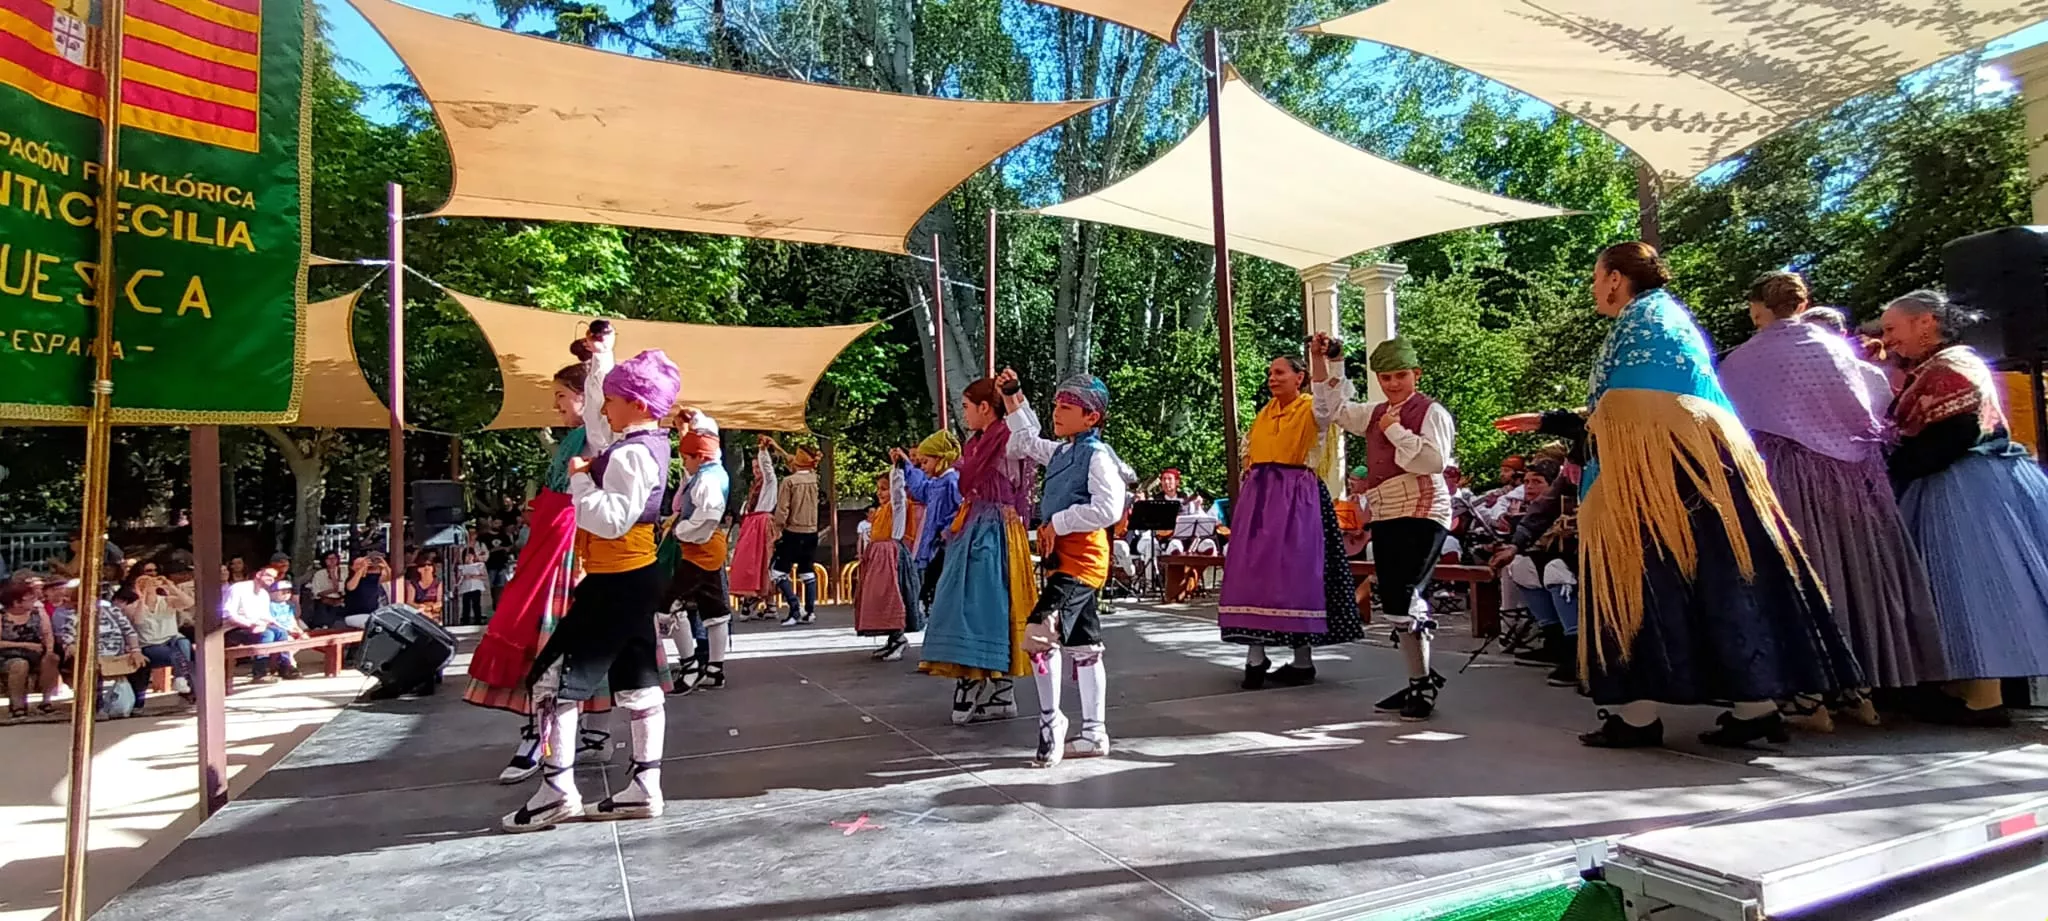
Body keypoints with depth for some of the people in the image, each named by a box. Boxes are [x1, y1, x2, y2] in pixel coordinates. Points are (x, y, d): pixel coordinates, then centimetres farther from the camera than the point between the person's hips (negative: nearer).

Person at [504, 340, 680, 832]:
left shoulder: (629, 455, -19)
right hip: (635, 578, 10)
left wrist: (580, 480, -19)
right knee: (639, 683, 10)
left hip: (616, 583, -10)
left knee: (553, 680, -2)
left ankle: (557, 790, 1)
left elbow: (612, 520, -29)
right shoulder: (646, 443, 8)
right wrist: (601, 359, 29)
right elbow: (599, 426, 27)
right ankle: (645, 788, 15)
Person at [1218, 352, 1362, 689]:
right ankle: (1255, 656, 1)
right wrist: (1245, 496, 13)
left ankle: (1303, 660, 3)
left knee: (1296, 571, -5)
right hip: (1258, 496, 6)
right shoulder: (1263, 414, 17)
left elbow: (1330, 399, -24)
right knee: (1253, 569, -1)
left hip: (1295, 497, -6)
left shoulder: (1312, 409, -1)